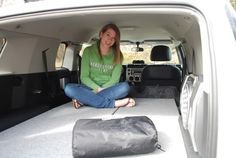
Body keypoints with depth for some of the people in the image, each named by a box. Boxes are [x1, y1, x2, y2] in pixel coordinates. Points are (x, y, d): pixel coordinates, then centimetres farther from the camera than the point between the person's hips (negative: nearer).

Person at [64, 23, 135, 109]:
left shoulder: (117, 55, 1)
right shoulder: (88, 51, 1)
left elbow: (114, 79, -7)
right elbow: (84, 77, -4)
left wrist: (101, 90, -19)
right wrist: (98, 88, -19)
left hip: (109, 89, 0)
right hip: (91, 88, 1)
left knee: (125, 87, -31)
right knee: (68, 88, -28)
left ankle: (83, 99, -28)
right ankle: (114, 103, -34)